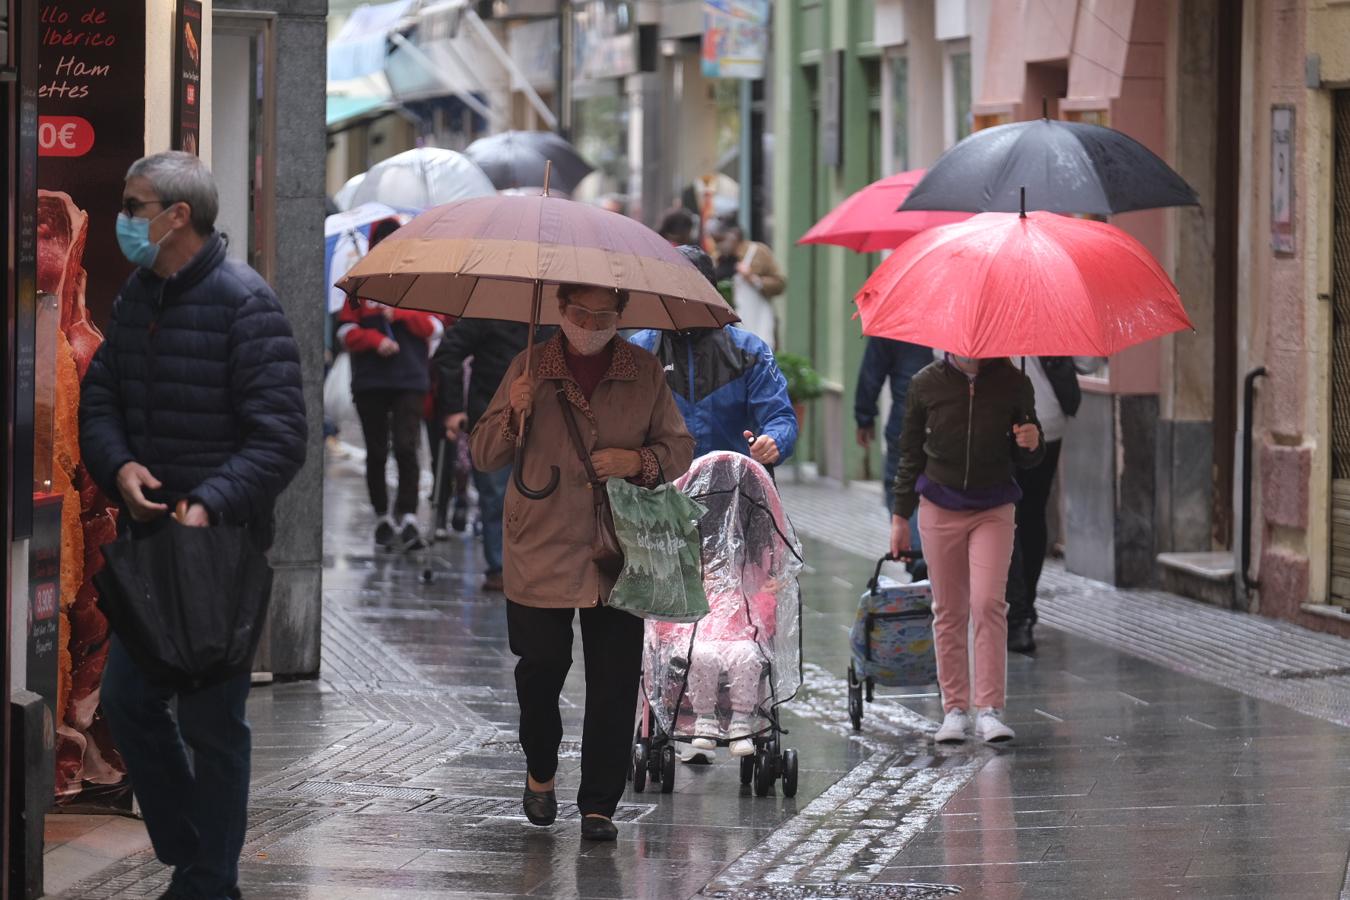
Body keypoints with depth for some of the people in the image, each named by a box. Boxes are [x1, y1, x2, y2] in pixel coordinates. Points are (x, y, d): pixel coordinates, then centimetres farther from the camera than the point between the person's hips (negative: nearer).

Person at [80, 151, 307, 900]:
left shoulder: (244, 304, -15)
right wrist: (119, 466, -7)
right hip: (149, 533, 8)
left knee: (210, 719, 0)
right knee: (127, 700, 10)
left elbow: (280, 438, -18)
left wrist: (211, 507, -29)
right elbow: (99, 400, 13)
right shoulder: (136, 297, 9)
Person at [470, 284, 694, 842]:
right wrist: (513, 415, -14)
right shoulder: (531, 369, 4)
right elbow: (484, 455, 6)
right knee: (541, 667, 1)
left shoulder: (644, 373, 6)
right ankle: (541, 773, 28)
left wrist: (639, 461, -10)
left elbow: (679, 450, 11)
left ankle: (599, 806, 6)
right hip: (541, 552, 0)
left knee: (614, 682, -3)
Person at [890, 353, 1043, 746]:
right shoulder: (927, 384, -1)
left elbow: (1024, 460, 8)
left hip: (993, 510, -1)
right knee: (949, 611, 4)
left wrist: (1031, 445, -15)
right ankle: (955, 709, 12)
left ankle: (989, 709, -11)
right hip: (940, 509, 1)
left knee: (988, 604, -13)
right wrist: (901, 515, 9)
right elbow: (911, 454, 9)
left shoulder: (1012, 383, -2)